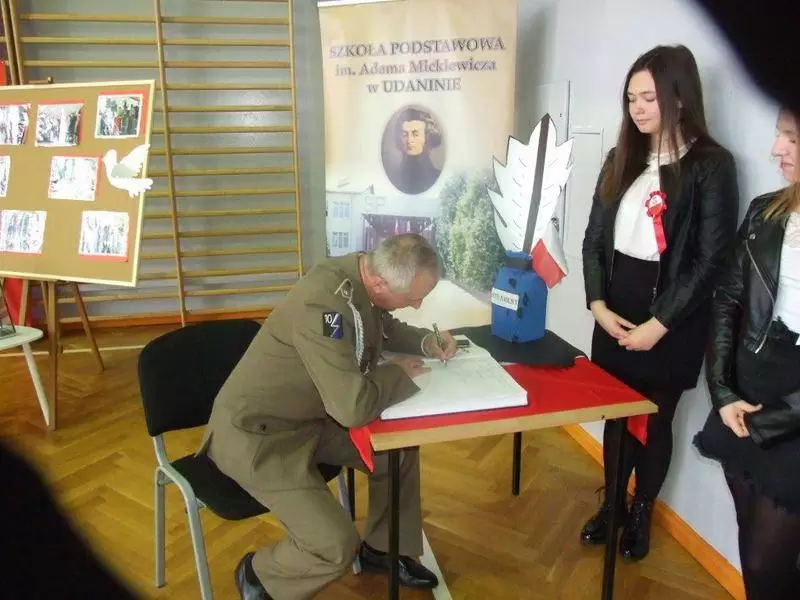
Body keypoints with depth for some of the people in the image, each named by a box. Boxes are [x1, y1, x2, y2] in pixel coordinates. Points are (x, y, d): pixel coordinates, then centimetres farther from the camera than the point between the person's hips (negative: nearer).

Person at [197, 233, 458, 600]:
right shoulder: (324, 303, -34)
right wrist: (398, 373, -16)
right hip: (258, 433, -9)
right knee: (337, 546, -16)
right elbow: (354, 407, -34)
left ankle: (381, 548, 28)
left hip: (308, 415, 9)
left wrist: (424, 342, -2)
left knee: (401, 450, 7)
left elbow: (382, 328, 16)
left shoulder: (363, 272, -6)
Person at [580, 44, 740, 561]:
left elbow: (711, 259, -12)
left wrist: (660, 323, -15)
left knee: (655, 419, 11)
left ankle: (642, 512, 33)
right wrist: (597, 303, -7)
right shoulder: (622, 159, 7)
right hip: (615, 310, 4)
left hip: (672, 319, -4)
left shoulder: (711, 165, -8)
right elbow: (595, 238, 5)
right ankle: (611, 503, 35)